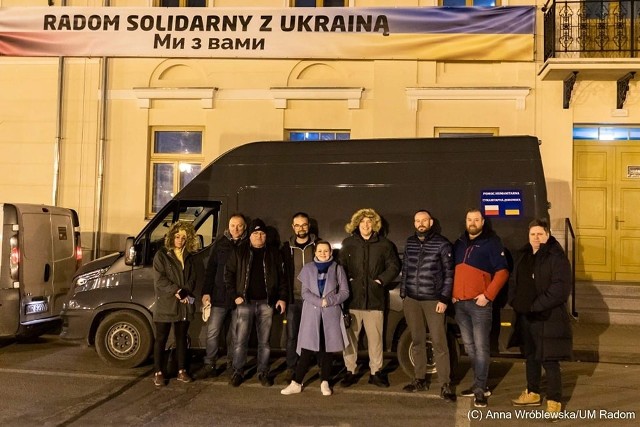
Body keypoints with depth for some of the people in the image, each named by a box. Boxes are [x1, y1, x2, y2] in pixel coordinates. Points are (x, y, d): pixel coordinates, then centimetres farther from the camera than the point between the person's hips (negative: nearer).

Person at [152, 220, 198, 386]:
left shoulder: (188, 257, 13)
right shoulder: (161, 255, 0)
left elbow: (192, 279, 8)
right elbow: (159, 279, -9)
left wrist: (185, 293, -11)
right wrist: (176, 291, -17)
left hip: (184, 305, 4)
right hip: (165, 304, -4)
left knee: (182, 338, 11)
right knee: (161, 339, 2)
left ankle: (182, 371, 19)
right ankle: (158, 373, 9)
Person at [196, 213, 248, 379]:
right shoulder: (220, 244, 6)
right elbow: (210, 269, 5)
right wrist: (206, 292, -2)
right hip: (220, 296, 1)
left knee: (236, 334, 9)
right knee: (212, 331, 1)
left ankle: (232, 364, 23)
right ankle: (209, 365, 11)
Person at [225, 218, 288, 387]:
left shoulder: (273, 253, 7)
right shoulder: (240, 251, 3)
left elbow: (282, 277, 8)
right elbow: (229, 274, 3)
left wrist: (282, 297, 1)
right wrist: (235, 295, -4)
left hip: (266, 303, 1)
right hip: (245, 302, -1)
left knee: (264, 341, 8)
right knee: (241, 340, 1)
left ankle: (263, 372, 18)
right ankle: (238, 372, 15)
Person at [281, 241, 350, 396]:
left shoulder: (337, 269, 7)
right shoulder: (308, 268, 8)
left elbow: (344, 292, 3)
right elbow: (305, 292, 1)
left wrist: (328, 301, -12)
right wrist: (320, 302, -14)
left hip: (331, 314, 0)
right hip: (311, 314, 0)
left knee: (328, 348, 4)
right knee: (307, 349, -4)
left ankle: (325, 382, 14)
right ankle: (296, 383, 0)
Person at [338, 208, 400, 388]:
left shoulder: (384, 244, 5)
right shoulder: (348, 243, 7)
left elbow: (394, 266, 8)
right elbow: (340, 266, 10)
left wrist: (380, 280, -2)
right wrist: (347, 281, -3)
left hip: (375, 299, -1)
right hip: (352, 298, 1)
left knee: (375, 337, 3)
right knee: (350, 337, 4)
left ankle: (376, 372, 15)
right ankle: (350, 371, 14)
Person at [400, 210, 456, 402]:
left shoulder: (442, 244, -4)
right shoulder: (410, 242, 10)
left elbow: (449, 273, -4)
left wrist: (444, 299, -9)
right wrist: (403, 294, 11)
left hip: (433, 300, -4)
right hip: (411, 300, 5)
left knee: (439, 342, -5)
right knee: (417, 341, 11)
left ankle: (445, 385, 1)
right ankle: (420, 379, 22)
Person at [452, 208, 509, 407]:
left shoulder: (491, 242, -5)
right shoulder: (459, 244, 14)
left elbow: (502, 272, -10)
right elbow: (452, 270, 21)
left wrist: (488, 295, -16)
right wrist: (452, 293, 9)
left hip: (479, 303, -7)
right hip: (460, 303, 7)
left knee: (481, 346, -7)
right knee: (469, 346, 12)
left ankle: (480, 389, -1)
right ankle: (480, 385, 23)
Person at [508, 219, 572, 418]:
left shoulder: (557, 257, -12)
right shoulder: (522, 255, 10)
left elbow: (561, 288, -19)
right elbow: (515, 281, 18)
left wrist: (536, 305, -19)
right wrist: (515, 301, 2)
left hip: (548, 317, -7)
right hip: (526, 316, 7)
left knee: (549, 360, -2)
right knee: (530, 356, 19)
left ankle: (554, 401, 10)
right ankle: (533, 393, 34)